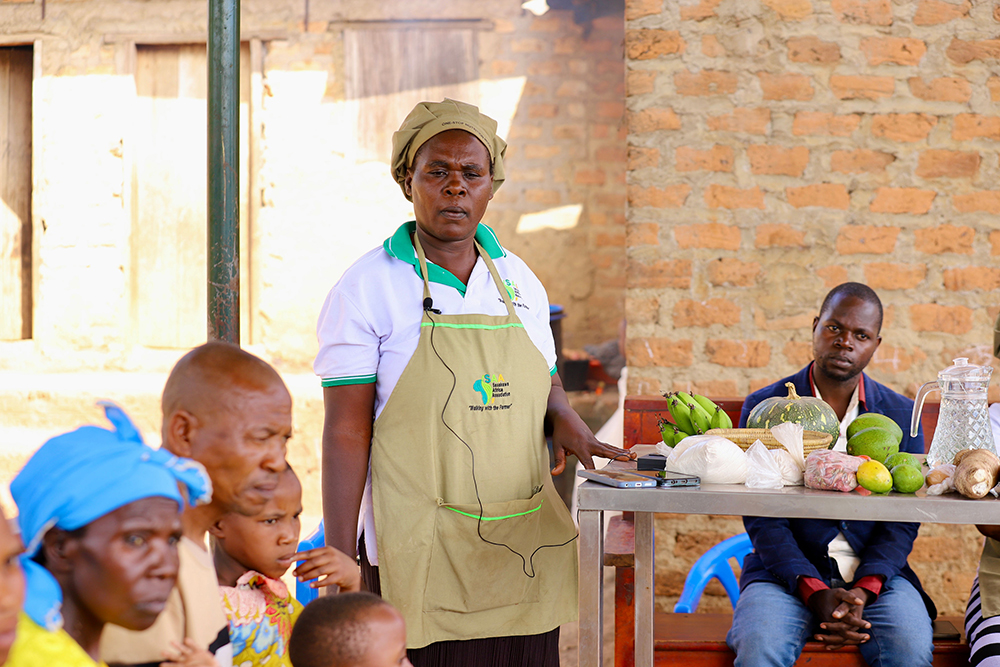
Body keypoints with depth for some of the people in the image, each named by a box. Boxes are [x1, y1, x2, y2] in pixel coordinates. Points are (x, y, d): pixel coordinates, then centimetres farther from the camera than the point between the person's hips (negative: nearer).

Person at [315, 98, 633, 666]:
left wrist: (566, 420, -2)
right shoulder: (366, 288, -4)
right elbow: (347, 434, -7)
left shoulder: (519, 281, 10)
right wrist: (339, 564, -11)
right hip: (421, 561, -4)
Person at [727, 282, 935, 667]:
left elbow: (902, 522, 3)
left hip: (875, 575, 1)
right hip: (787, 573, -1)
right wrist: (815, 593, -19)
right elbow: (762, 520, -4)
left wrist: (863, 591, -16)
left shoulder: (901, 415, 9)